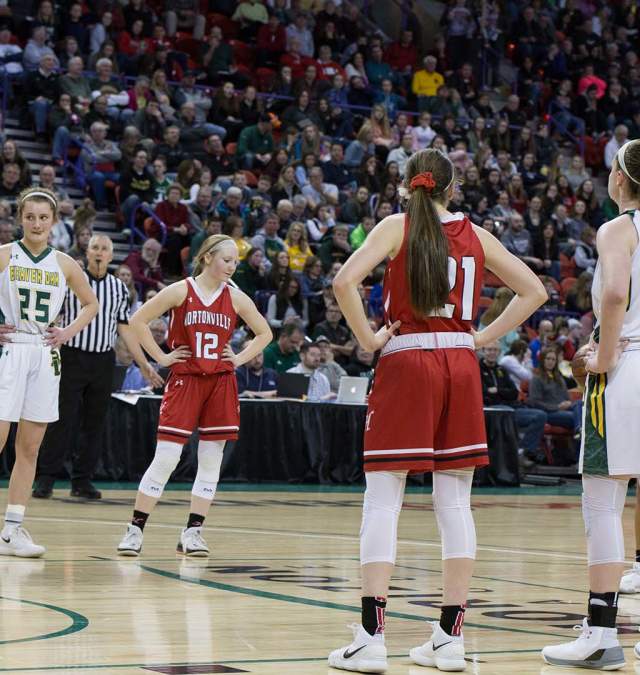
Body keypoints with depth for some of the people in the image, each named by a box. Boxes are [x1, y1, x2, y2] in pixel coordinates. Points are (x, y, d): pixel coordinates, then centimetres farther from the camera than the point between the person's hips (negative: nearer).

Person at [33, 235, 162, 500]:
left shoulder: (119, 288, 10)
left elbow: (124, 328, 14)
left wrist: (143, 364, 11)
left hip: (103, 361, 4)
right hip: (71, 357, -3)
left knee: (94, 423, 5)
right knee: (62, 420, -6)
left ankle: (82, 481, 12)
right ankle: (46, 478, -1)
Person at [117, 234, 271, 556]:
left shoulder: (235, 298, 6)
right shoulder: (181, 291, -3)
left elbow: (264, 333, 18)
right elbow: (138, 320, -2)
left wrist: (240, 358, 5)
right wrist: (161, 357, -4)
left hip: (220, 383, 4)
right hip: (184, 380, -4)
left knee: (211, 460, 2)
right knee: (165, 457, -8)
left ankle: (192, 532, 10)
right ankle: (135, 530, -1)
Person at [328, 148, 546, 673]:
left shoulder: (397, 227, 0)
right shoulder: (475, 235, 9)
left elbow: (345, 281, -15)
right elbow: (534, 291, 12)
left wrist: (367, 337, -5)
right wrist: (485, 337, 10)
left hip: (405, 362, -3)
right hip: (461, 366, 3)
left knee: (383, 499, -3)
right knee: (455, 501, 6)